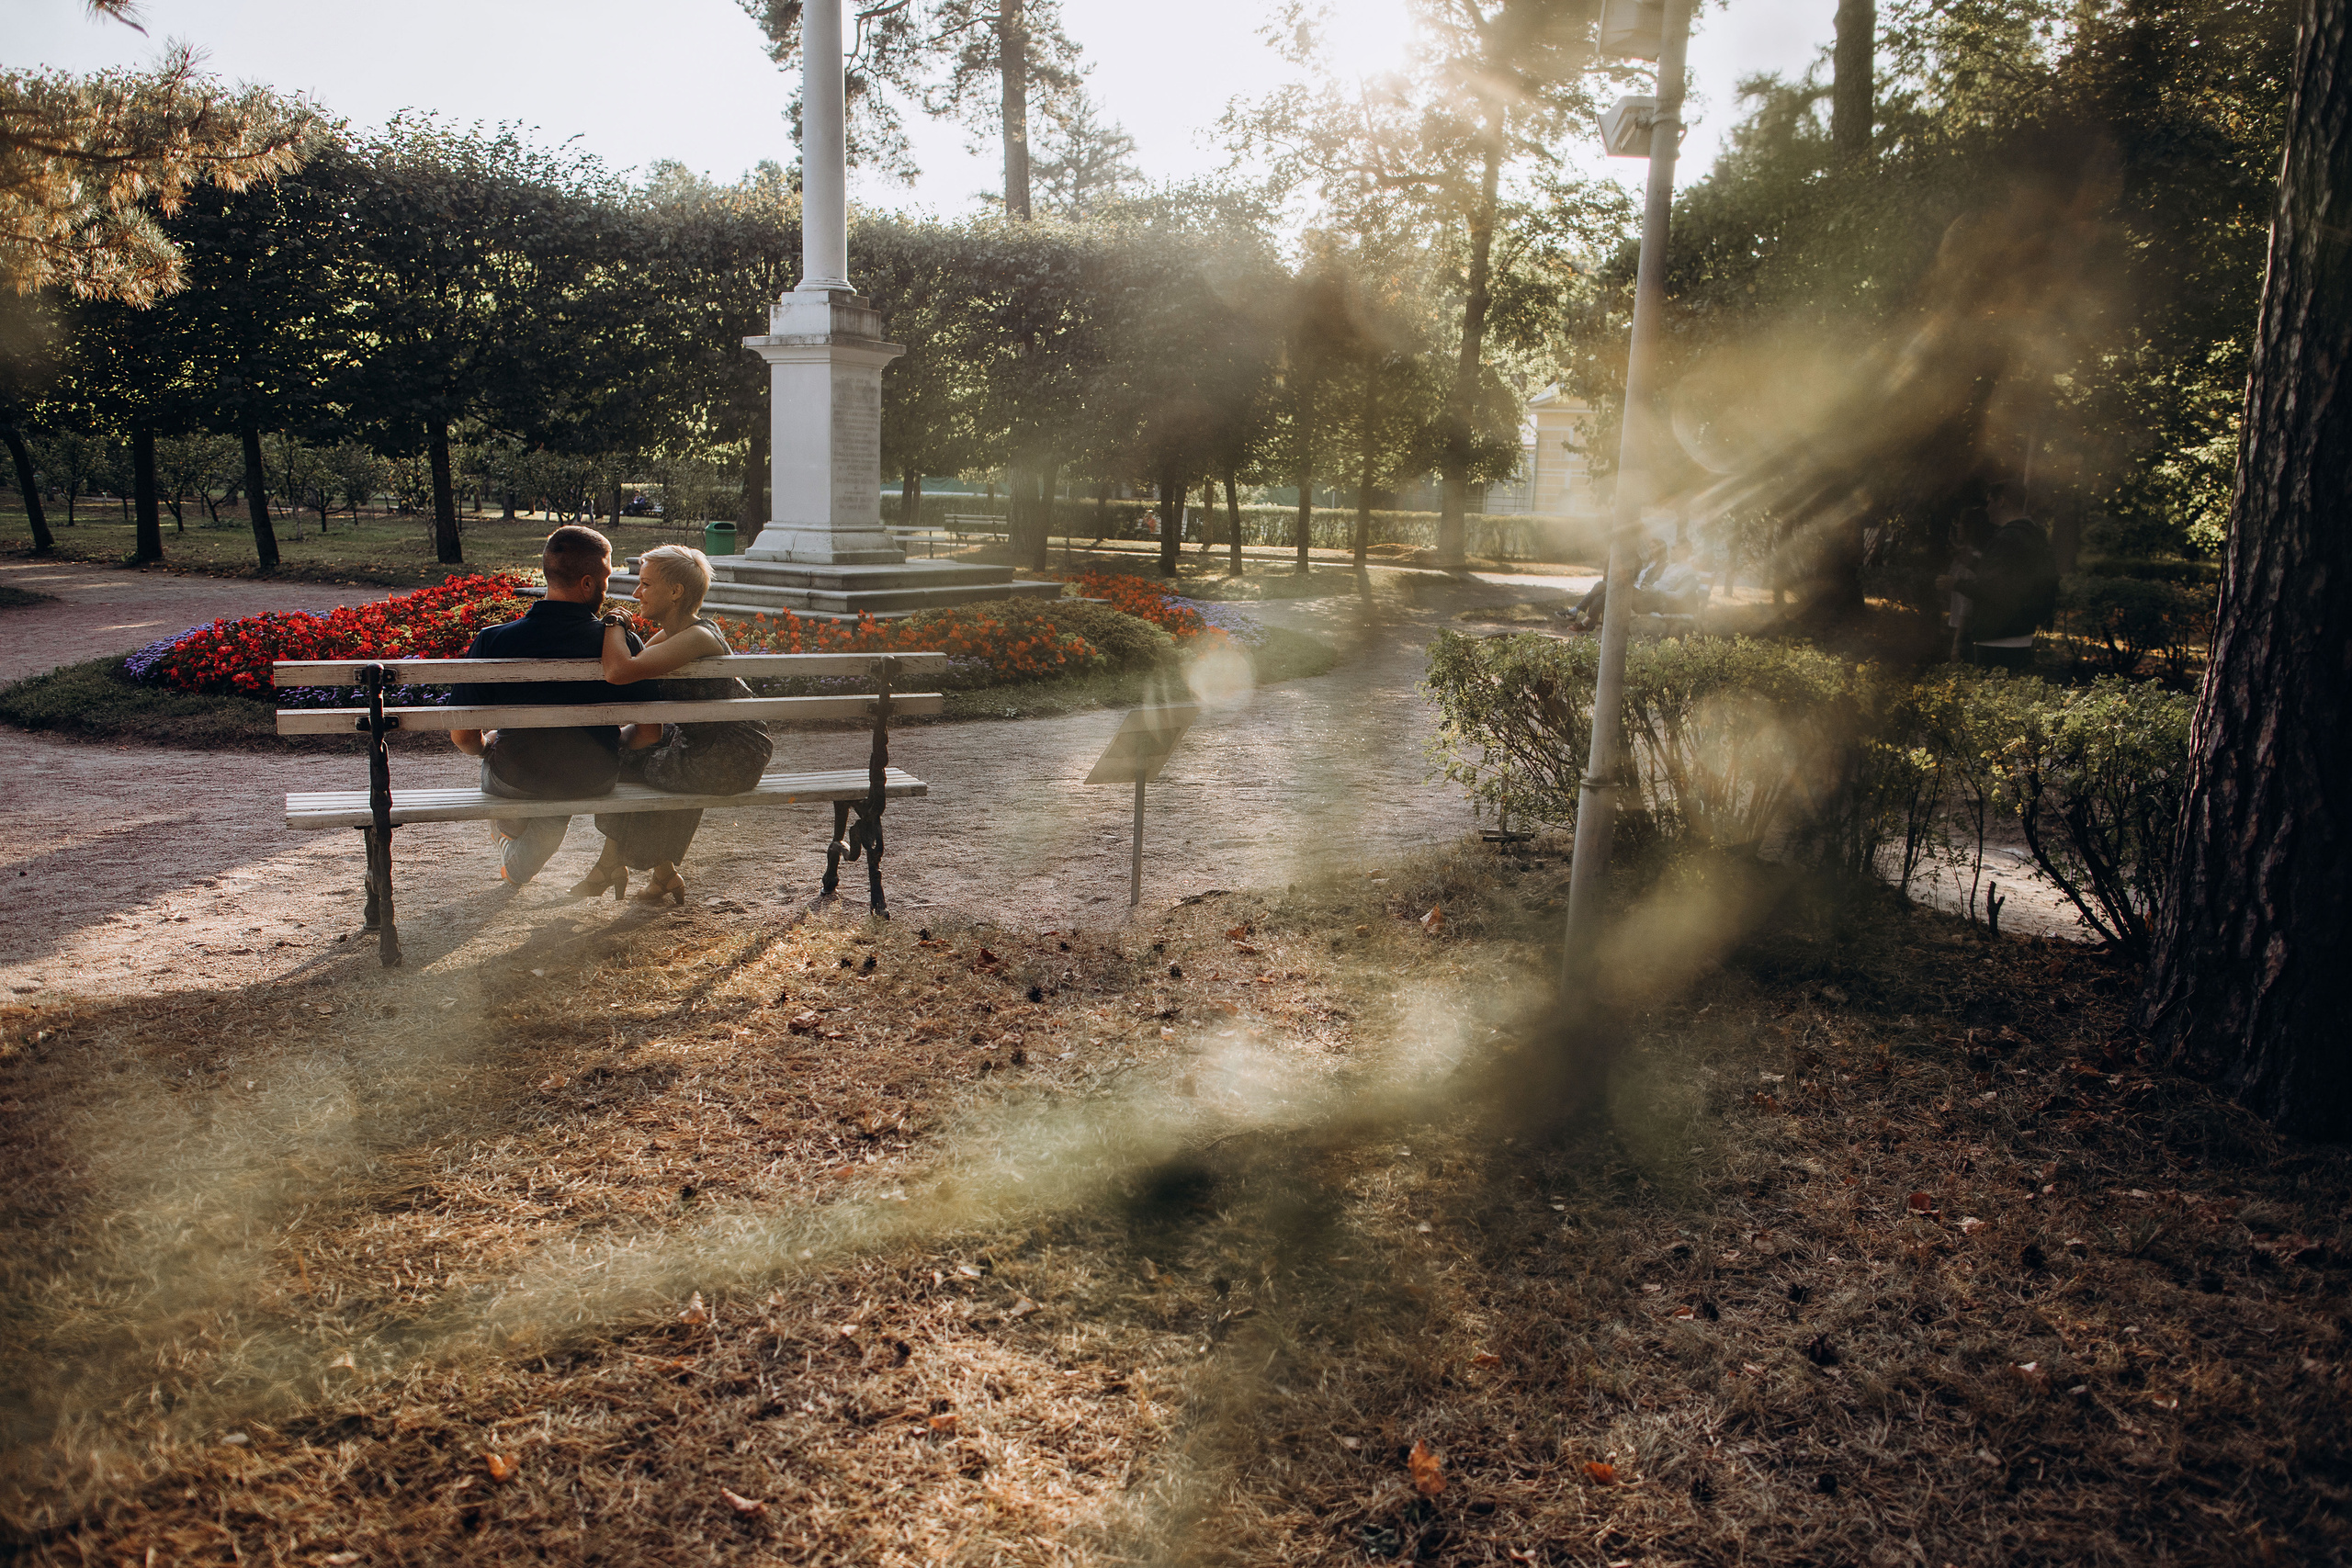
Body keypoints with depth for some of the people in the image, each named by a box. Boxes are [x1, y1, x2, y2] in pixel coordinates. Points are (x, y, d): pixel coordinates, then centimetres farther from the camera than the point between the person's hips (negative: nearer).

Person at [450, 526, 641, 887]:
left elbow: (463, 736, -13)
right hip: (596, 782, 0)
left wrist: (485, 746, 12)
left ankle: (508, 838, 57)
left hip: (515, 781, 0)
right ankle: (520, 865, 48)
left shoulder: (492, 641, -19)